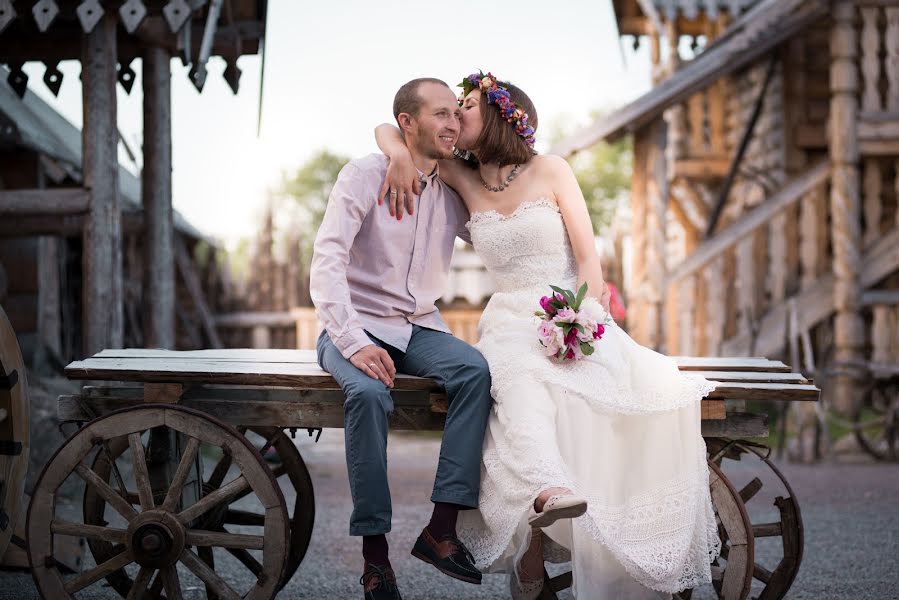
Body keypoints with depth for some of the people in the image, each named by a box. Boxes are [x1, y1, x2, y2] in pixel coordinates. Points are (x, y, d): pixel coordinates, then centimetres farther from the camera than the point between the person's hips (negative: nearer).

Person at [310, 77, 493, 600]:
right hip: (358, 326, -4)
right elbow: (327, 262, -19)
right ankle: (375, 551, -26)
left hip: (420, 327, 4)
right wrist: (355, 342, -30)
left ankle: (442, 528, -28)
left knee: (475, 370, -27)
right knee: (370, 392, -36)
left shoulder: (454, 189, 7)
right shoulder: (366, 175, -8)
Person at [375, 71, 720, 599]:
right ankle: (548, 494, -64)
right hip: (512, 322, 1)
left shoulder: (551, 171, 5)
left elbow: (588, 258, -1)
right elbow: (387, 129, 21)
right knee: (522, 380, -37)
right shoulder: (466, 181, 13)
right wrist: (401, 156, -4)